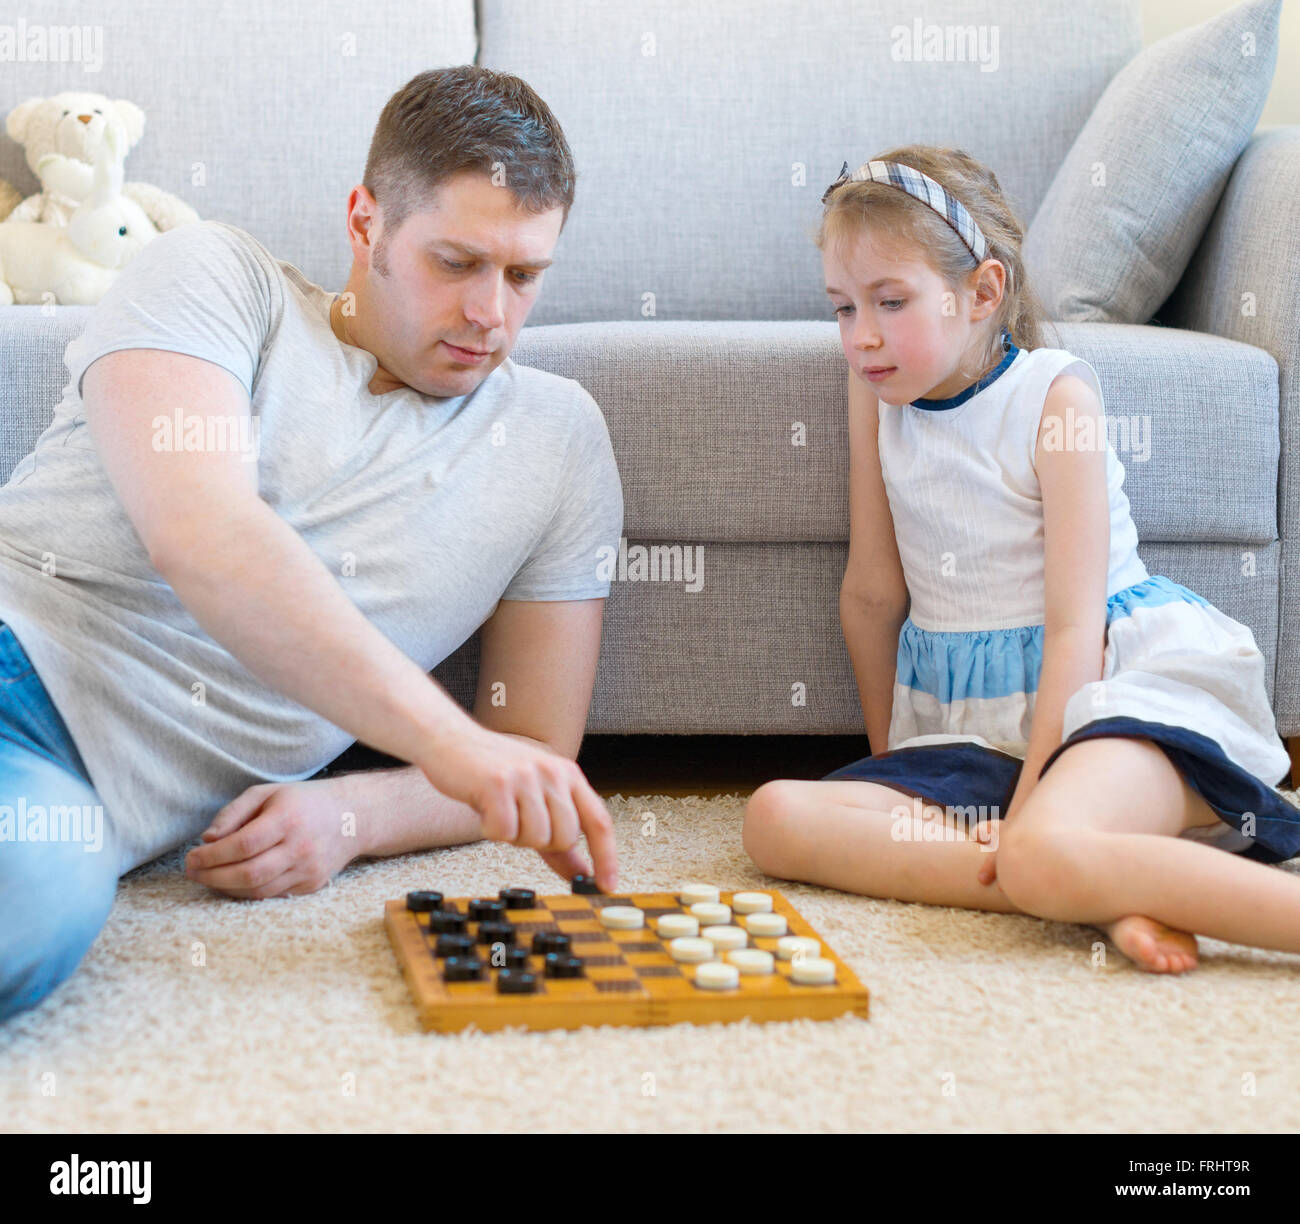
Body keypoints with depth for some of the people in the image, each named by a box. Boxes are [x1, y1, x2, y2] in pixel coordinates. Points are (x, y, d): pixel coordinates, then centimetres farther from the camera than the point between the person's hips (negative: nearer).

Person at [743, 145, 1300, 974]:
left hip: (1111, 681, -6)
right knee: (776, 818, -20)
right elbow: (873, 593, 10)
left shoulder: (1053, 393, -8)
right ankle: (1106, 897, -29)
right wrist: (891, 757, 14)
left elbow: (1074, 626, -13)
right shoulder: (878, 390, 6)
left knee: (1044, 852, -38)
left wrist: (1024, 802, -20)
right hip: (965, 719, 6)